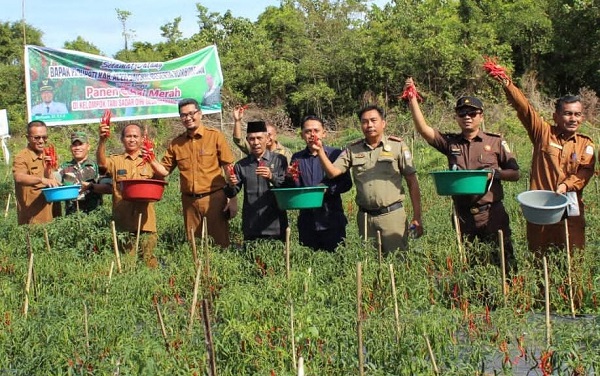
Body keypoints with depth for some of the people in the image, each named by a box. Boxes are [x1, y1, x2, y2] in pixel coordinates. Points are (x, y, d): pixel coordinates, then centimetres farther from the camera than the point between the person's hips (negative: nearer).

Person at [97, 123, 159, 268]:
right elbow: (101, 162, -12)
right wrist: (102, 140, -29)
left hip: (145, 220, 1)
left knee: (149, 259, -2)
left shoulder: (149, 160, 14)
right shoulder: (116, 161, 10)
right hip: (123, 220, 0)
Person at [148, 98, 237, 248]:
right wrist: (151, 160, -7)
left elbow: (229, 167, -2)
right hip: (189, 201, 4)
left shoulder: (215, 136, -1)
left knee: (219, 241, 0)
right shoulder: (176, 143, 9)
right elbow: (164, 170, 12)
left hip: (214, 197, -4)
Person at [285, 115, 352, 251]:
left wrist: (328, 189, -18)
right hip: (306, 220, 3)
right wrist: (290, 178, -10)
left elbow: (346, 183, -3)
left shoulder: (336, 154, 0)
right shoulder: (297, 158, 9)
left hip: (331, 220, -3)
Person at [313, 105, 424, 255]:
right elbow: (332, 172, 2)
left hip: (392, 214, -3)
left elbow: (412, 182, -1)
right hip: (365, 217, 3)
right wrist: (320, 151, -14)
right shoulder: (353, 150, 8)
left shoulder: (397, 145, -1)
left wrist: (417, 217, -6)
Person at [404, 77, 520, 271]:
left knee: (503, 263, 0)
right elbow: (424, 129, -6)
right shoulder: (450, 142, 6)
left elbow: (515, 174, 4)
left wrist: (494, 173, -14)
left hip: (491, 214, -2)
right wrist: (412, 100, -14)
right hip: (462, 216, 2)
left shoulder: (495, 142, 2)